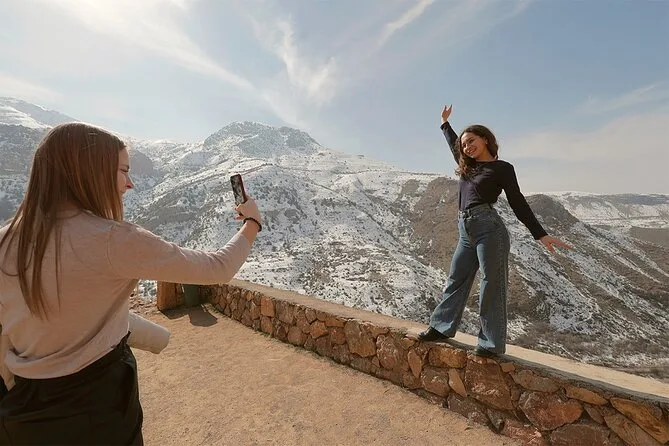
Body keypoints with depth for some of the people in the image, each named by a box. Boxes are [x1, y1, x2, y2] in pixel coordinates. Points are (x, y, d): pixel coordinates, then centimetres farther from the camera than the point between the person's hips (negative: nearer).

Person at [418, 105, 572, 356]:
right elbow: (453, 144, 39)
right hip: (466, 232, 7)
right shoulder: (466, 166, 20)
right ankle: (442, 327, 21)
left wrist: (540, 235, -4)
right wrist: (445, 123, 52)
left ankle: (492, 343, 7)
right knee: (456, 280, 11)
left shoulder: (502, 168, 4)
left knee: (492, 285, -2)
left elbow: (518, 203, 2)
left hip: (489, 227, -6)